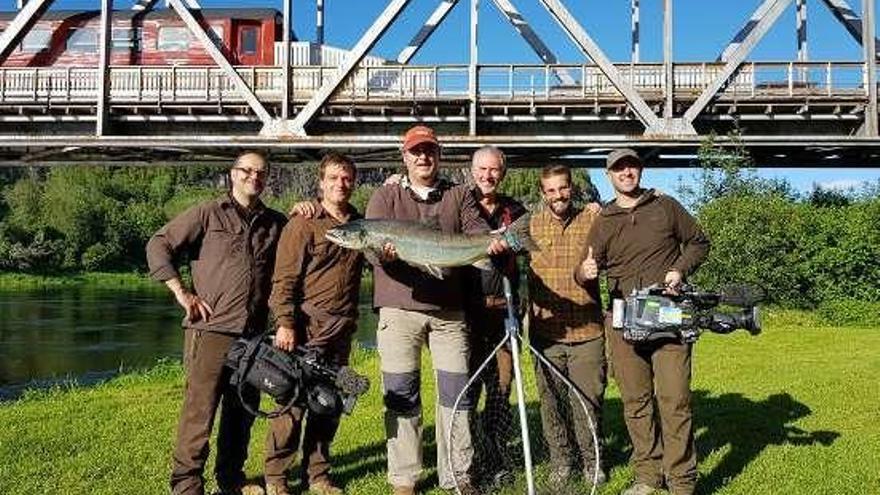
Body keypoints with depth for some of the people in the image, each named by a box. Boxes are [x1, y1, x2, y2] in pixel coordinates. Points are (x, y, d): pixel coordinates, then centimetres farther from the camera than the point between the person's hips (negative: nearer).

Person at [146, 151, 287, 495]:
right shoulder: (208, 214, 3)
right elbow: (158, 246, 1)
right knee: (200, 408, -4)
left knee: (242, 411, 12)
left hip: (254, 334, 5)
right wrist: (182, 294, -6)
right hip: (211, 329, -4)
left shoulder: (276, 223, 15)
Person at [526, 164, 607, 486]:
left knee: (588, 399, 6)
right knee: (552, 401, 8)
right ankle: (560, 459, 24)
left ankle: (591, 460, 23)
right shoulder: (530, 226, 8)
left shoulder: (592, 221, 4)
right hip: (546, 331, 1)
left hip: (587, 330, -1)